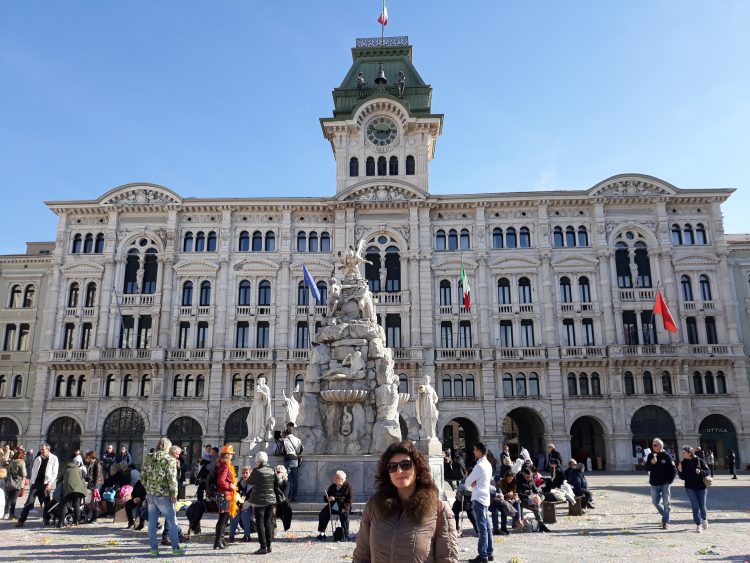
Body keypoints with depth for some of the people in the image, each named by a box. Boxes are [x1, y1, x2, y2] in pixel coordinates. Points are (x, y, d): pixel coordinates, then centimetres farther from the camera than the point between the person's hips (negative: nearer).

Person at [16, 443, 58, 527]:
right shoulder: (37, 459, 11)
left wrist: (50, 483, -14)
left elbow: (54, 473, -5)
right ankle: (21, 520, 2)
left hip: (46, 484, -3)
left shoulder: (53, 459, -1)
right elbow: (33, 471, 15)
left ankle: (46, 520, 17)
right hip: (35, 483, 3)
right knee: (29, 502, -1)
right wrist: (31, 481, 5)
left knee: (46, 503, 4)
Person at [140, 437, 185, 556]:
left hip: (150, 494, 6)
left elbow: (143, 476, 9)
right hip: (163, 495, -5)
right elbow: (172, 478, -16)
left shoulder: (149, 458, 6)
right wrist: (174, 493, -8)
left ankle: (154, 549, 16)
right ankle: (175, 548, 9)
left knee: (152, 522, 12)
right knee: (172, 521, 5)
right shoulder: (169, 459, -12)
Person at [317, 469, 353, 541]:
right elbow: (326, 497, 14)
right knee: (322, 514, -16)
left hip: (343, 507, -4)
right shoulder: (332, 486, 12)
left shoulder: (347, 486, -1)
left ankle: (346, 535, -17)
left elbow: (350, 499, -6)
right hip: (332, 506, 4)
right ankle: (321, 533, -6)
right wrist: (328, 499, -13)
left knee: (344, 516, -32)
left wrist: (345, 508, -20)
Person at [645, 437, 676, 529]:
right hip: (654, 484, 3)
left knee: (666, 503, 0)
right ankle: (665, 515, 30)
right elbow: (646, 468, -2)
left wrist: (670, 480, -8)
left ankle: (665, 522, 8)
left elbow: (674, 470, -2)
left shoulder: (666, 456, -7)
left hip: (665, 483, -3)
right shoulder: (650, 456, 2)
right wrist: (651, 463, -20)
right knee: (655, 502, 7)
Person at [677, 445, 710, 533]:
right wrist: (680, 471, -20)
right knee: (695, 506, -4)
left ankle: (704, 520, 39)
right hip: (690, 488, 1)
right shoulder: (683, 463, -2)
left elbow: (707, 471, -3)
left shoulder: (699, 461, -6)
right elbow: (683, 477, -1)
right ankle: (698, 525, 2)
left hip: (701, 487, 0)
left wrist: (700, 472, -22)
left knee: (702, 506, 10)